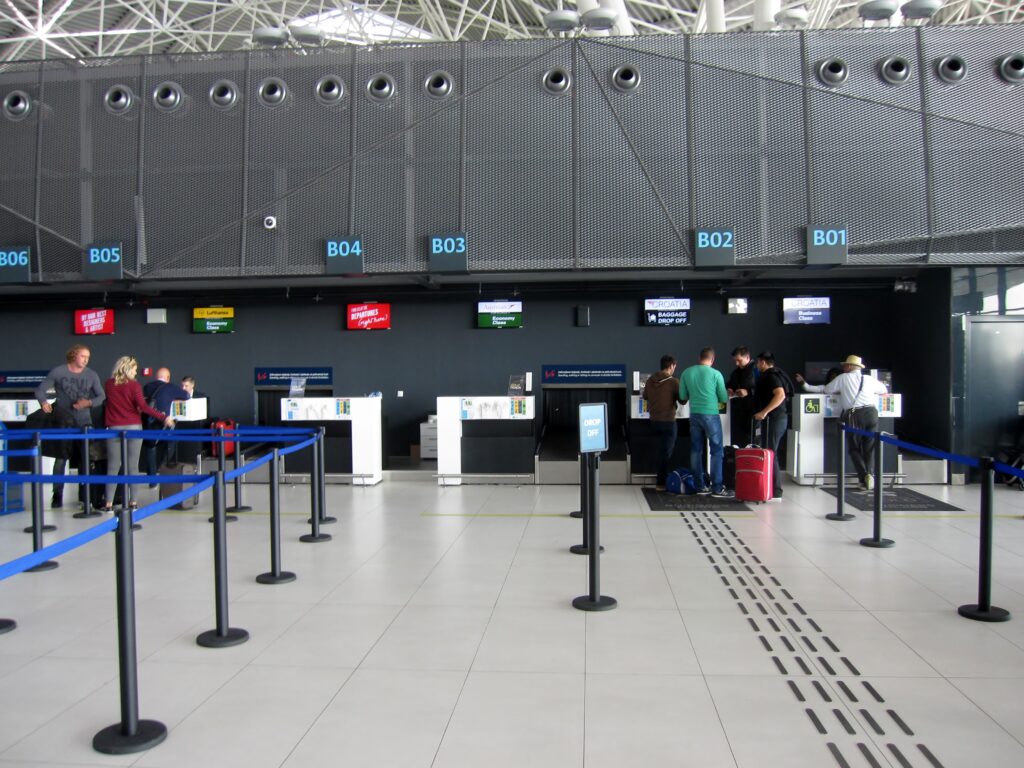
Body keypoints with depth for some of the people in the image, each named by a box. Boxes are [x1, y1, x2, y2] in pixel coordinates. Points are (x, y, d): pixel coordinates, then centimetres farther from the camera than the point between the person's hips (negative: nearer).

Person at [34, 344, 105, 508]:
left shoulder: (91, 375, 2)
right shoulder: (58, 372, -3)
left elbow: (101, 396, 2)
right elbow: (40, 389, 2)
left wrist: (89, 402, -16)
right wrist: (44, 403, -17)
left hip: (84, 422, 2)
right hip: (63, 422, -2)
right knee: (60, 459, -1)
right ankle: (57, 495, 7)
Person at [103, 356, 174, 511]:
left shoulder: (108, 385, 5)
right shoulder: (134, 385, -6)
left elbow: (108, 403, 14)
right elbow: (143, 407, -14)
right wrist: (164, 417, -14)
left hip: (114, 428, 2)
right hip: (133, 427, -2)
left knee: (113, 466, 4)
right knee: (132, 466, 3)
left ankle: (109, 503, 1)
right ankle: (132, 502, 4)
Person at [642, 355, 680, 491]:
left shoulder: (650, 380, 1)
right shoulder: (673, 381, -16)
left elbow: (645, 396, 15)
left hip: (654, 420, 6)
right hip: (668, 421, -6)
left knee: (662, 449, 22)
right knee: (666, 452, 2)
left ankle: (661, 478, 27)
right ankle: (660, 483, 5)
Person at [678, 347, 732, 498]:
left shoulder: (687, 372, 2)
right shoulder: (715, 374, -8)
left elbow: (682, 396, 8)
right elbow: (724, 398, -2)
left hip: (694, 414, 4)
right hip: (711, 415, -4)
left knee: (696, 450, 10)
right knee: (716, 451, 2)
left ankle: (700, 486, 14)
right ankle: (717, 488, 1)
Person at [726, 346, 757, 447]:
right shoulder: (736, 372, 18)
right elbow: (729, 384, 30)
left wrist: (748, 392, -23)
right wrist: (728, 389, 8)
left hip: (751, 411, -7)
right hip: (737, 411, 7)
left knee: (750, 440, -6)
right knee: (736, 439, 8)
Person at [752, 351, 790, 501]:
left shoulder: (770, 376, -13)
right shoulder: (772, 375, 18)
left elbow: (780, 395, -28)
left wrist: (764, 412, -29)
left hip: (773, 419, -10)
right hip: (779, 418, 10)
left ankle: (775, 493, -6)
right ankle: (775, 490, 20)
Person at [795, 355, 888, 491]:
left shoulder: (843, 378, 9)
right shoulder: (870, 380, 17)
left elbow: (825, 390, 16)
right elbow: (883, 390, 34)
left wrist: (805, 385, 28)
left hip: (854, 415, -2)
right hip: (871, 413, 3)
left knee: (854, 449, 7)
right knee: (869, 448, 11)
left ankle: (864, 476, -9)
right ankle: (868, 475, 1)